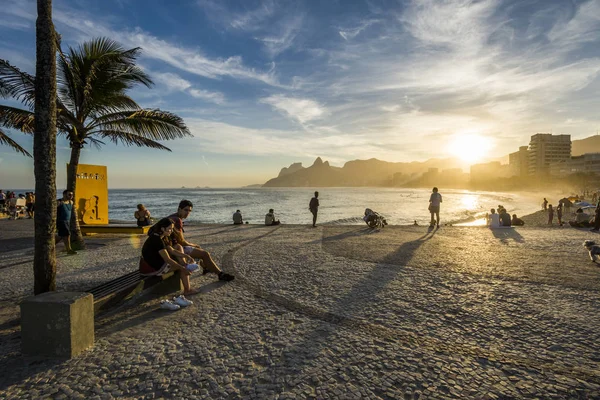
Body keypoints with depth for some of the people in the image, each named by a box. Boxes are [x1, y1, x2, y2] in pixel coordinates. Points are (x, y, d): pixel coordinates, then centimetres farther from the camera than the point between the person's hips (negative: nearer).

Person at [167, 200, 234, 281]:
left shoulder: (171, 217, 10)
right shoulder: (177, 220, -21)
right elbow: (181, 241, -20)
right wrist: (193, 245, -2)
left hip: (173, 246, 10)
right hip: (177, 248, -10)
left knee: (198, 247, 30)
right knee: (205, 254, -11)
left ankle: (206, 267, 42)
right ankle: (221, 274, -2)